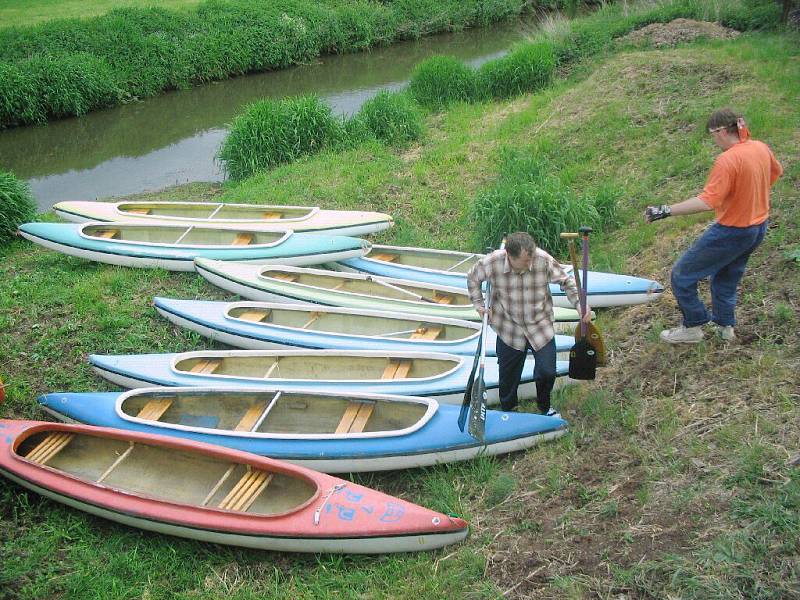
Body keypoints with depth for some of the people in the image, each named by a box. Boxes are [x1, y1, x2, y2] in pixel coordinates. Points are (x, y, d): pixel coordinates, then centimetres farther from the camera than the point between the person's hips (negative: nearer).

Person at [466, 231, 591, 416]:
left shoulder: (544, 260, -22)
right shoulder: (491, 263, -22)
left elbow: (566, 281, -5)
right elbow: (473, 278, 1)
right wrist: (479, 305, -3)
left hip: (541, 326, 0)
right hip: (509, 329, 0)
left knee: (547, 372, 1)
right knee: (508, 375, 13)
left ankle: (544, 407, 35)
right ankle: (507, 411, 41)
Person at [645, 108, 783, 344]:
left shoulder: (727, 160, -27)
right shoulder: (761, 148, -1)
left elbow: (708, 201, -35)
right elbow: (776, 171, 21)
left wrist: (665, 210, -37)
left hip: (732, 232, -9)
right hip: (758, 228, 9)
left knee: (681, 276, 3)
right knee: (727, 276, 28)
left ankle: (692, 328, 12)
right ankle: (726, 326, 38)